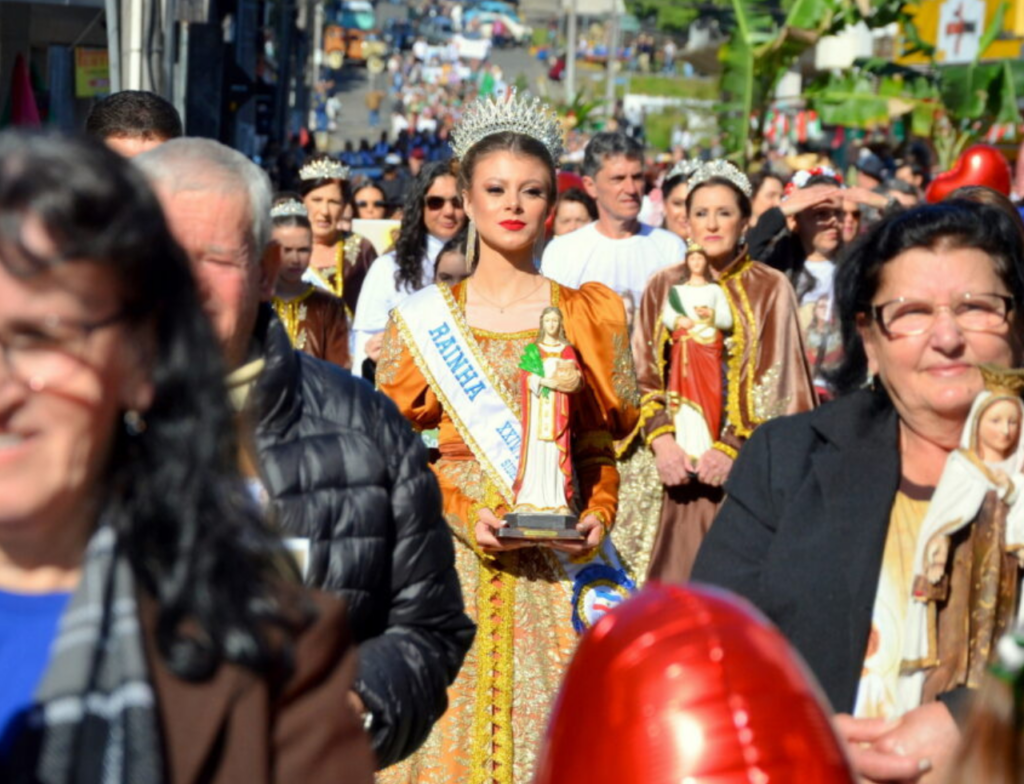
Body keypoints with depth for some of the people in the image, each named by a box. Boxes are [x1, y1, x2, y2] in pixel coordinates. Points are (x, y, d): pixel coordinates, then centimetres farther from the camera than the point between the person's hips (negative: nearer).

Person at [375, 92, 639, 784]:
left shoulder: (589, 314, 9)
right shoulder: (425, 319, 6)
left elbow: (599, 446, 10)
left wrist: (598, 515, -8)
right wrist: (464, 515, -11)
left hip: (557, 561, 0)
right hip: (452, 553, 0)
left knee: (552, 715, -2)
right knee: (451, 714, -1)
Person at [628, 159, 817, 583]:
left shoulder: (771, 289, 2)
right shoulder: (663, 288, 11)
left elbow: (783, 387, -3)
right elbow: (644, 378, 8)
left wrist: (735, 447, -13)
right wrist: (661, 440, -8)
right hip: (678, 469, 2)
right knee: (677, 579, 0)